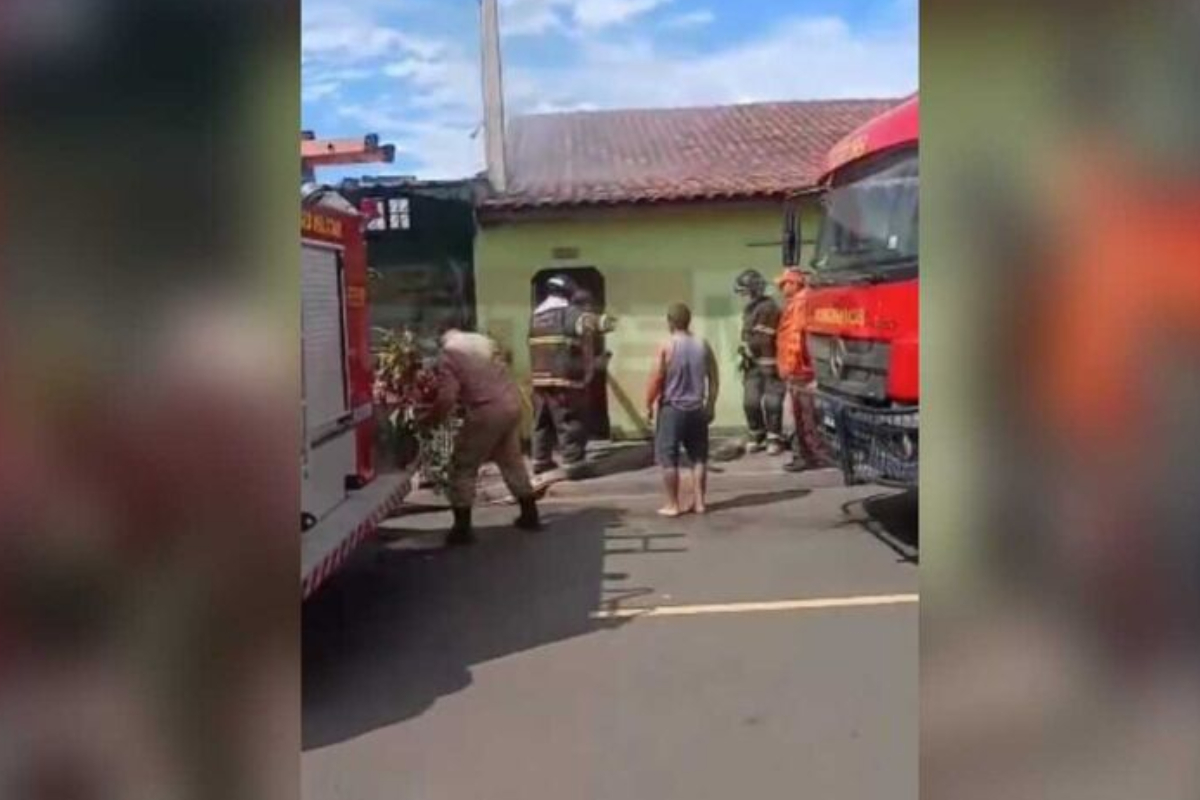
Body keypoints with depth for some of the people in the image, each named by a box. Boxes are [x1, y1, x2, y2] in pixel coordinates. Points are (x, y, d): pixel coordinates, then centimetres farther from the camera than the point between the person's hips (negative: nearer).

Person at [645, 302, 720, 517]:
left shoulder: (666, 347, -11)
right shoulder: (703, 345, 1)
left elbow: (656, 380, -11)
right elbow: (714, 379, 5)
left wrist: (649, 405, 1)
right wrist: (710, 405, 14)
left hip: (671, 408, -4)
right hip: (697, 409, 4)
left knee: (668, 458, 4)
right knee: (699, 457, 12)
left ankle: (673, 505, 6)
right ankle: (699, 502, 15)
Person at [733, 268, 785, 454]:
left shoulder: (769, 308, -14)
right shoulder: (750, 309, 16)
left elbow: (765, 339, -19)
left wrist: (748, 349, -9)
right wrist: (746, 352, 11)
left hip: (768, 362, -8)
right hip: (752, 363, 8)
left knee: (771, 402, -3)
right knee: (751, 401, 7)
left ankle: (774, 438, 6)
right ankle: (756, 435, 20)